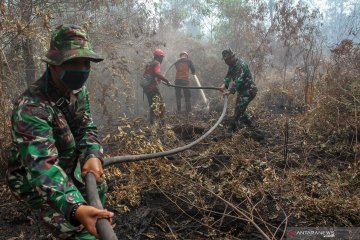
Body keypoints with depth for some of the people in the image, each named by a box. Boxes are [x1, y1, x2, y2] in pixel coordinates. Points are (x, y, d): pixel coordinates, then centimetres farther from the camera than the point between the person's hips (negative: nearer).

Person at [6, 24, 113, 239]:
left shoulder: (78, 90, -9)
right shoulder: (31, 108, -37)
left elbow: (86, 127, -4)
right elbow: (41, 166, -46)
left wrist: (93, 155, -27)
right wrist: (76, 208, -61)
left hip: (69, 166, 8)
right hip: (36, 180, -8)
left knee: (99, 187, 28)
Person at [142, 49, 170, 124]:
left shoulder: (149, 64, 21)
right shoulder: (156, 63, -6)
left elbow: (144, 75, 22)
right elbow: (157, 73, -22)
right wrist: (166, 80, -21)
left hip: (146, 87, 9)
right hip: (153, 87, -9)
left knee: (152, 105, 13)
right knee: (160, 104, -8)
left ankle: (152, 121, 13)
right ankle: (161, 120, -15)